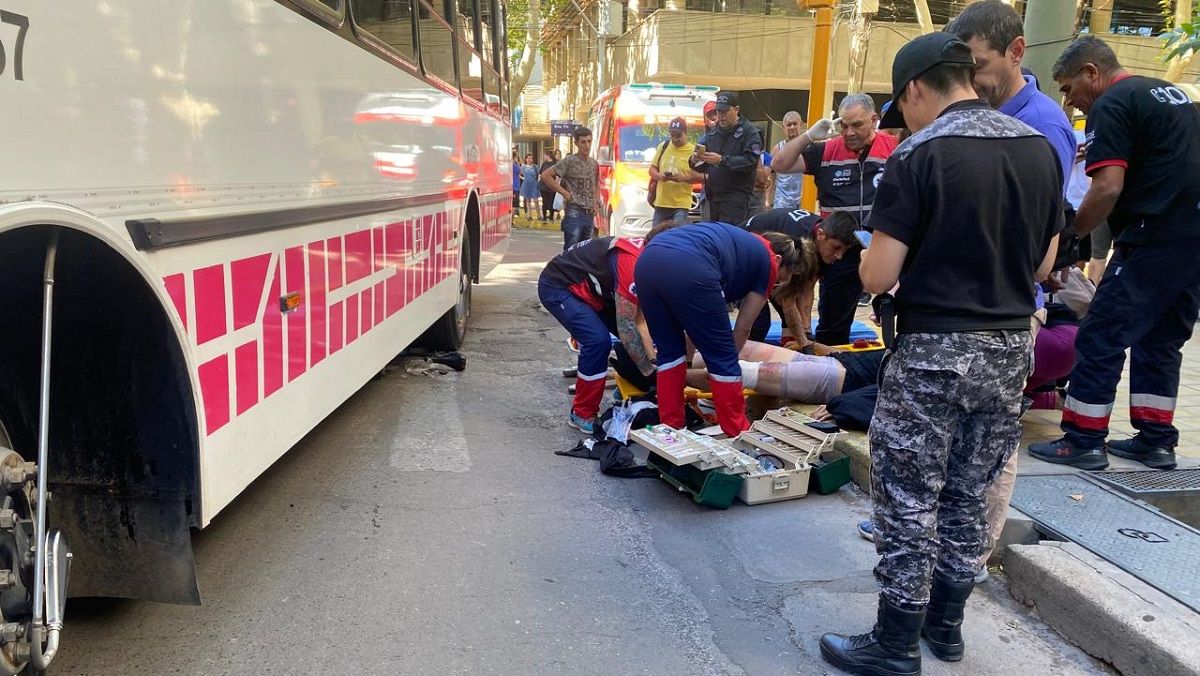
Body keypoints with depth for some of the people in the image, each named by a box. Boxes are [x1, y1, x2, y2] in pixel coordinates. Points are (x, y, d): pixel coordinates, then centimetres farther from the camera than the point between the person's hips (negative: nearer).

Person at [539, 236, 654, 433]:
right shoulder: (632, 262, -33)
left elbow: (641, 320, -3)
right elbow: (626, 327, -30)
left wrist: (653, 359, -12)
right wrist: (650, 372, -23)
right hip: (557, 286, -9)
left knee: (634, 338, 3)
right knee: (598, 340, -24)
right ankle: (582, 415, -9)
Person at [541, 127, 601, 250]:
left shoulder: (594, 164, 12)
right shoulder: (569, 161, -6)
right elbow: (545, 175, -10)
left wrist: (596, 203, 10)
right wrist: (564, 192, -11)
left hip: (589, 214, 7)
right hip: (574, 213, -7)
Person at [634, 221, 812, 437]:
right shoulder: (767, 262, 21)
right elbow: (743, 328, 24)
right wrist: (726, 360, 40)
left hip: (647, 260, 7)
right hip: (688, 267, -7)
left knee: (669, 351, 23)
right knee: (722, 357, 11)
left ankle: (671, 428, 26)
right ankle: (738, 434, 22)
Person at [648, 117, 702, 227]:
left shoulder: (693, 151, -4)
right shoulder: (663, 146, 9)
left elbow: (700, 176, -4)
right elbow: (652, 169, 13)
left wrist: (684, 178, -22)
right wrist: (659, 176, -10)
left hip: (681, 205, -4)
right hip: (660, 203, 4)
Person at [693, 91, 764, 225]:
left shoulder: (750, 132, -4)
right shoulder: (713, 132, 15)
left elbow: (750, 162, -17)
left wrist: (722, 160, -24)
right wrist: (696, 160, -8)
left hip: (736, 197, -7)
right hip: (713, 196, 7)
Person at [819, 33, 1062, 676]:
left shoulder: (920, 155, -15)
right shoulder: (1041, 149, 5)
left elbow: (877, 277, -16)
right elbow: (1042, 266, 12)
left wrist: (877, 254, 5)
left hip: (933, 351, -6)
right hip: (1010, 348, 7)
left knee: (908, 502, 4)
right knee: (967, 496, 17)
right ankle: (945, 621, 31)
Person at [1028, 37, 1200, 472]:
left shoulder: (1111, 106, -8)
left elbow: (1108, 187, -18)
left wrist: (1070, 233, -6)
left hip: (1154, 239, -9)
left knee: (1101, 338, -2)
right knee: (1161, 341, 16)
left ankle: (1083, 441, 3)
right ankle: (1156, 440, 21)